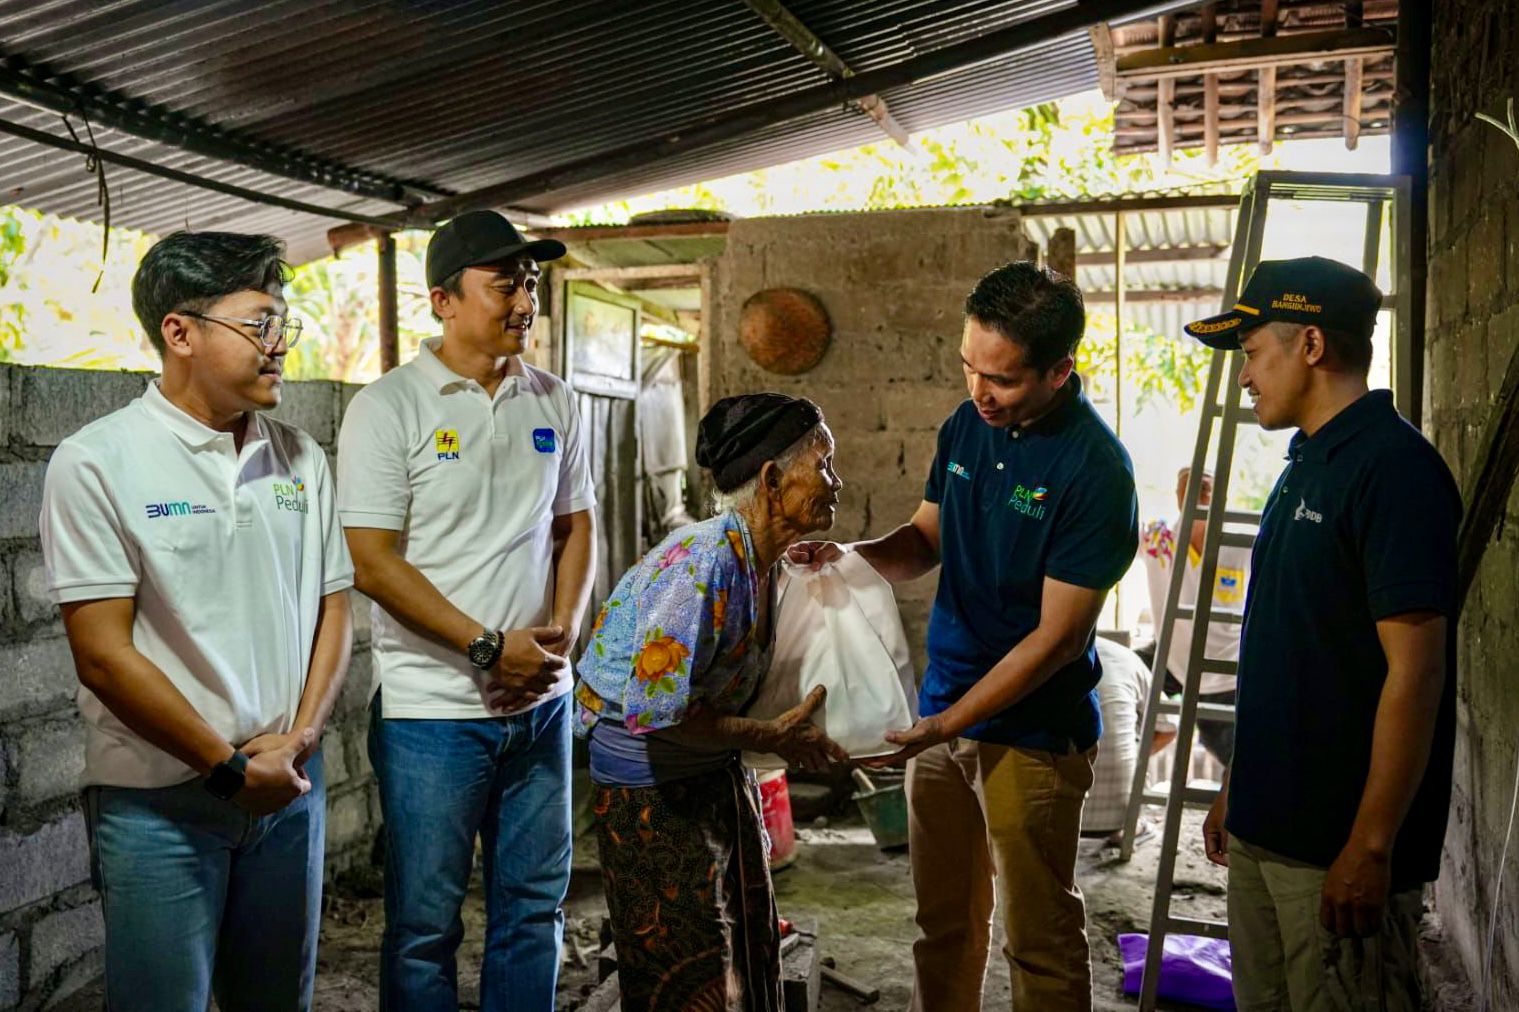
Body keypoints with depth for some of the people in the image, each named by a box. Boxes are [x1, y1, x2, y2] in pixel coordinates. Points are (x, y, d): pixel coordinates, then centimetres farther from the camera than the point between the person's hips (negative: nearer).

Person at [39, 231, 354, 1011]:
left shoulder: (301, 459, 5)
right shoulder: (96, 463, -10)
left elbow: (332, 610, 7)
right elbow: (103, 653, -13)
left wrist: (298, 741, -6)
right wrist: (229, 766, -11)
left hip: (289, 785, 5)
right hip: (158, 799, -4)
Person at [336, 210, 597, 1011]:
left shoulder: (553, 403, 7)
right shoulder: (389, 406, -9)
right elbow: (372, 562, -13)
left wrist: (561, 635, -3)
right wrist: (491, 648, -16)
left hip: (541, 703, 5)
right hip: (434, 711, -5)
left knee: (534, 906, 15)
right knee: (425, 925, 7)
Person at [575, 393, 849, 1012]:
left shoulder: (762, 560, 0)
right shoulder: (705, 563, -28)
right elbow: (656, 708, -29)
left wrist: (795, 727, 1)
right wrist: (772, 737, -22)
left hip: (716, 772, 9)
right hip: (650, 781, -9)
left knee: (752, 951, 17)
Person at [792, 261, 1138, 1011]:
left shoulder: (1094, 468, -19)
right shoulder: (967, 425, 2)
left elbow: (1058, 637, -18)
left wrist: (945, 725, -19)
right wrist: (849, 553, -8)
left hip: (1031, 731, -6)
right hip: (943, 710, 6)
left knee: (1040, 938, 8)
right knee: (942, 921, 17)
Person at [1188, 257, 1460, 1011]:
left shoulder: (1392, 467, -16)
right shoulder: (1307, 464, 12)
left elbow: (1415, 670, -20)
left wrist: (1371, 846, -20)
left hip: (1338, 843, -9)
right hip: (1267, 825, 9)